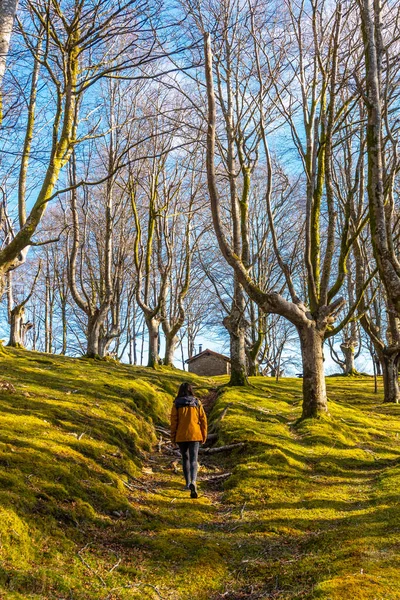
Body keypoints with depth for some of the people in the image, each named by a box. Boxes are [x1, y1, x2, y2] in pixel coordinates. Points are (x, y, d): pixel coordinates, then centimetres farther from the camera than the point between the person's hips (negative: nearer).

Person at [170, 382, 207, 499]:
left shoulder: (176, 404, -2)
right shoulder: (197, 403, 2)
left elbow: (174, 421, -3)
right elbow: (203, 420, 2)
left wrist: (173, 437, 6)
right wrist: (204, 436, 11)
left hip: (181, 436, 0)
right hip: (195, 435, 0)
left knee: (185, 459, 19)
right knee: (193, 460, -4)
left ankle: (188, 483, 25)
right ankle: (193, 482, -26)